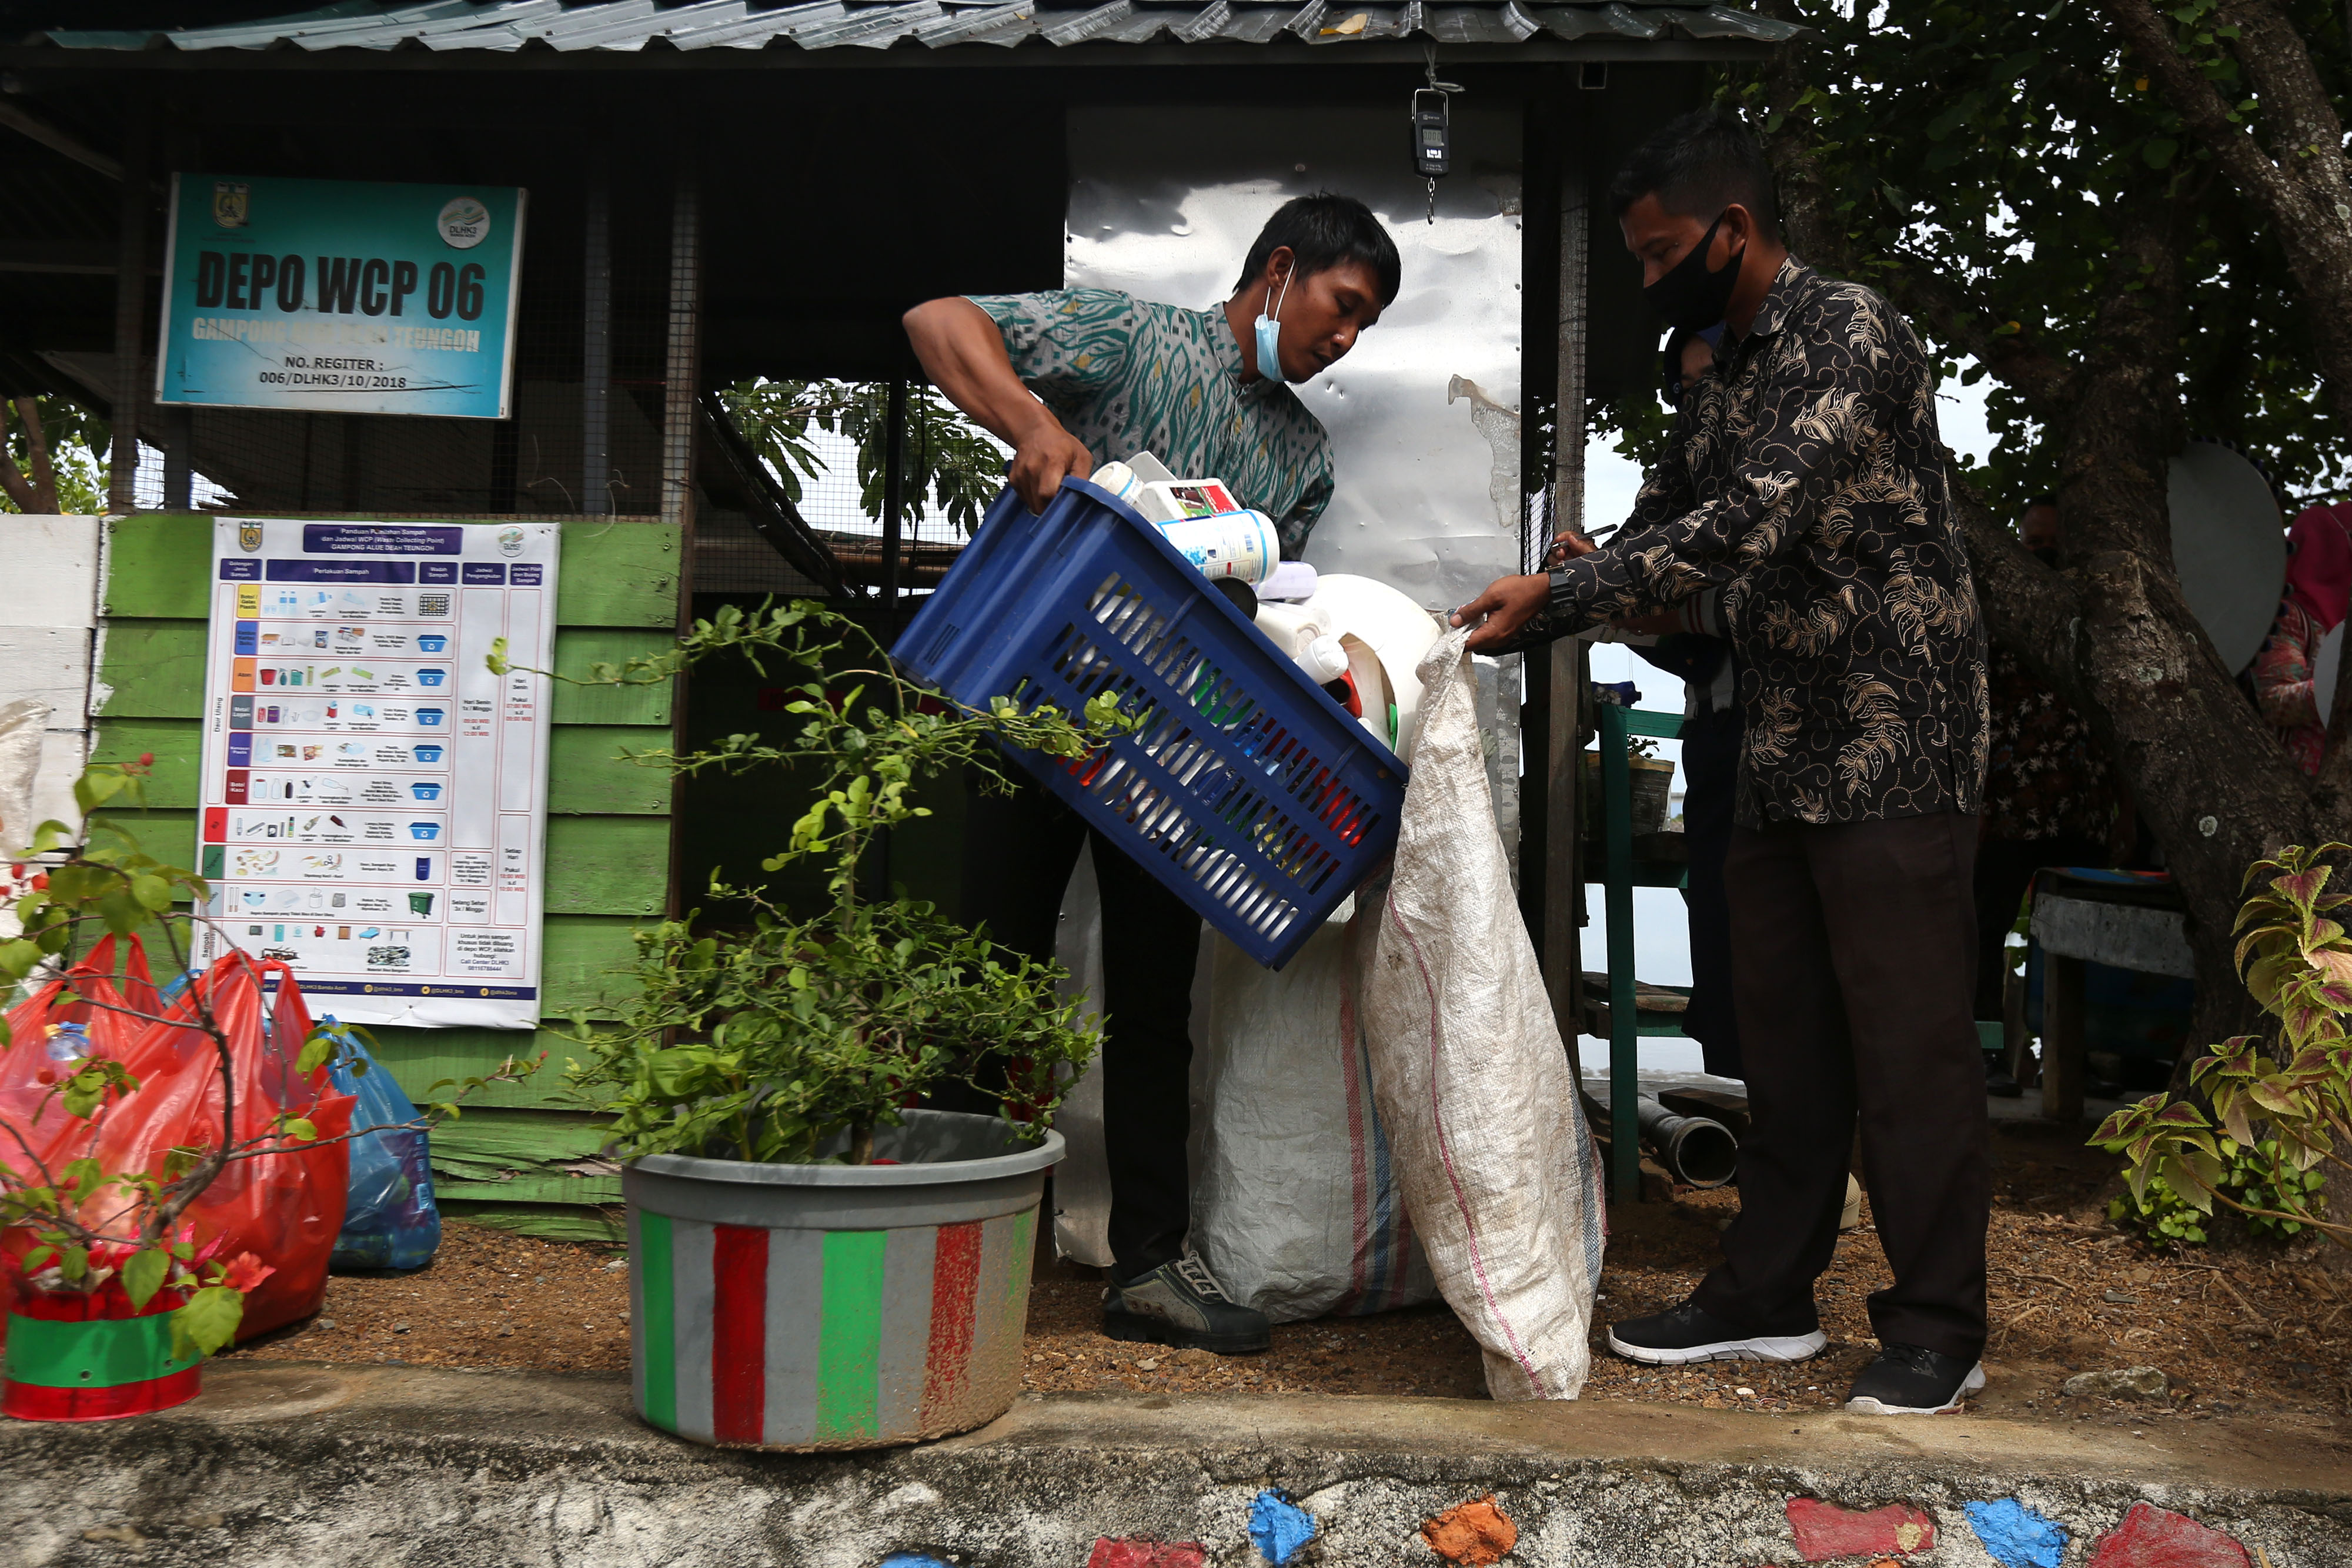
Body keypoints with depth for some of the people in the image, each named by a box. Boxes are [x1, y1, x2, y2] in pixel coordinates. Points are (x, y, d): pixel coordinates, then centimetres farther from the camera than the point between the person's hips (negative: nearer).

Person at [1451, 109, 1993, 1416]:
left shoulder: (1852, 334, -13)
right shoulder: (1732, 380, 16)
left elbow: (1750, 526, -24)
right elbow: (1663, 526, 19)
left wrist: (1554, 599, -22)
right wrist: (1515, 615, 5)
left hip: (1896, 747, -9)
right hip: (1787, 757, 9)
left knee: (1909, 1041, -2)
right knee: (1787, 1036, 12)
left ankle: (1939, 1331, 9)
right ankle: (1769, 1297, 23)